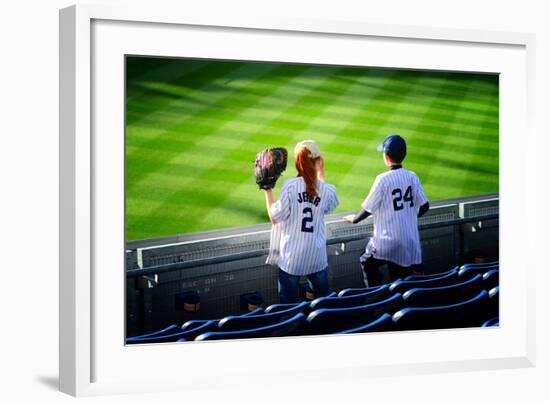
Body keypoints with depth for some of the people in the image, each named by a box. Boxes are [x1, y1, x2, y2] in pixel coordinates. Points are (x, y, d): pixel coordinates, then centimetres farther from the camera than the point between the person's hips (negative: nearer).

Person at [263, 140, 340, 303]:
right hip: (317, 255, 3)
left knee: (288, 303, 8)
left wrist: (268, 190, 1)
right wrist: (321, 173, 19)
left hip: (291, 257, -2)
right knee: (324, 300, 20)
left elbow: (275, 217, -10)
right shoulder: (327, 190, -5)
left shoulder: (290, 185, -14)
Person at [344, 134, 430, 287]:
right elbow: (424, 206, 4)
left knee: (367, 263, 19)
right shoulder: (412, 177, 0)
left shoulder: (383, 179, -15)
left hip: (387, 242, -5)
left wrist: (354, 219, 11)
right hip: (409, 242, 5)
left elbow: (368, 209, -8)